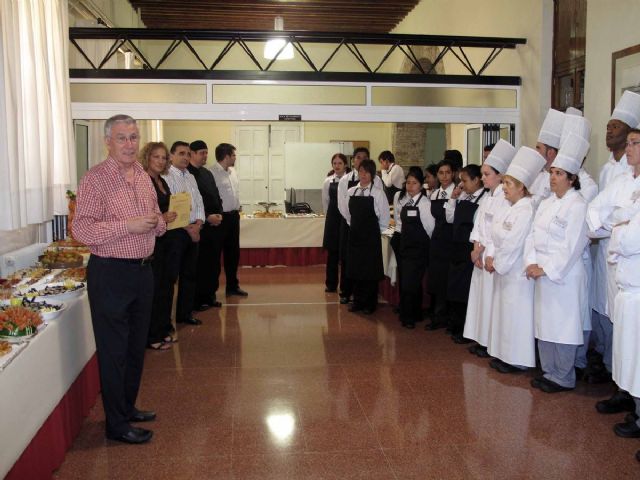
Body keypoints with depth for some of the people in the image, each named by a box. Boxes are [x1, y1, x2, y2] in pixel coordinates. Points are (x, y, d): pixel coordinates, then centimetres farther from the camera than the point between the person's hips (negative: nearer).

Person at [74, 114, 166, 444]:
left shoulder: (143, 177, 10)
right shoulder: (95, 179, -12)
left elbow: (158, 223, 19)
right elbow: (82, 230, -20)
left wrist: (156, 222, -4)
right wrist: (129, 225, -23)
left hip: (142, 270, 7)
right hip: (110, 273, -7)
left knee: (136, 348, 18)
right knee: (114, 351, 3)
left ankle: (128, 407, 36)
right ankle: (117, 424, 16)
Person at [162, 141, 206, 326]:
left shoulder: (191, 177, 16)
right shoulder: (166, 177, -9)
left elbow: (199, 202, 15)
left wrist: (198, 224, -1)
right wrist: (188, 228, -12)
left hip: (193, 231, 8)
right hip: (175, 232, -8)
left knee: (189, 274, 13)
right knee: (170, 276, -3)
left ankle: (185, 313, 25)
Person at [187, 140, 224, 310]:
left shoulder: (208, 173, 16)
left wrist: (219, 214, 2)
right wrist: (207, 217, -14)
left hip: (215, 224, 8)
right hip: (200, 226, -7)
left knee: (214, 263, 11)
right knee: (200, 264, -1)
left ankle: (210, 296, 22)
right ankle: (198, 300, 9)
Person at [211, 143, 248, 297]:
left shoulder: (233, 172, 13)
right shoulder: (212, 173, -15)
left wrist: (237, 208, 13)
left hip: (233, 215, 8)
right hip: (220, 217, -8)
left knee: (233, 252, 15)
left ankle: (232, 285, 28)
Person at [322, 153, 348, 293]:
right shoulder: (328, 181, 5)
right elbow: (325, 202, 11)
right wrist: (330, 216, 10)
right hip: (332, 219, 2)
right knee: (332, 252, 7)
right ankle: (331, 284, 17)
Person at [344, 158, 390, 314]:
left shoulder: (378, 193, -9)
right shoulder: (351, 192, 5)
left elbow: (384, 217, -4)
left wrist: (375, 231, 1)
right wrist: (353, 226, 12)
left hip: (371, 237, -4)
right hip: (354, 235, 4)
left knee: (371, 271, 4)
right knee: (354, 269, 9)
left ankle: (370, 304, 17)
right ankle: (358, 301, 22)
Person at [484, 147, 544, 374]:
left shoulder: (526, 210, -18)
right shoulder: (512, 208, 12)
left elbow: (513, 244, -21)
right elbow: (497, 235, 13)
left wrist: (497, 264, -12)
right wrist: (490, 256, -1)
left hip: (517, 272, -10)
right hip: (504, 270, 10)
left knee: (515, 314, -2)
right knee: (503, 311, 16)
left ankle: (517, 360, 9)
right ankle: (504, 355, 27)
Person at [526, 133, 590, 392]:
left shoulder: (577, 206, -12)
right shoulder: (546, 203, 13)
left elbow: (571, 246, -16)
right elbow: (533, 234, 10)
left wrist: (546, 270, -15)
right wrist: (531, 262, -4)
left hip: (564, 276, -8)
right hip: (542, 274, 8)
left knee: (562, 327, 0)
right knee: (543, 324, 14)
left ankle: (563, 378, 14)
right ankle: (549, 372, 27)